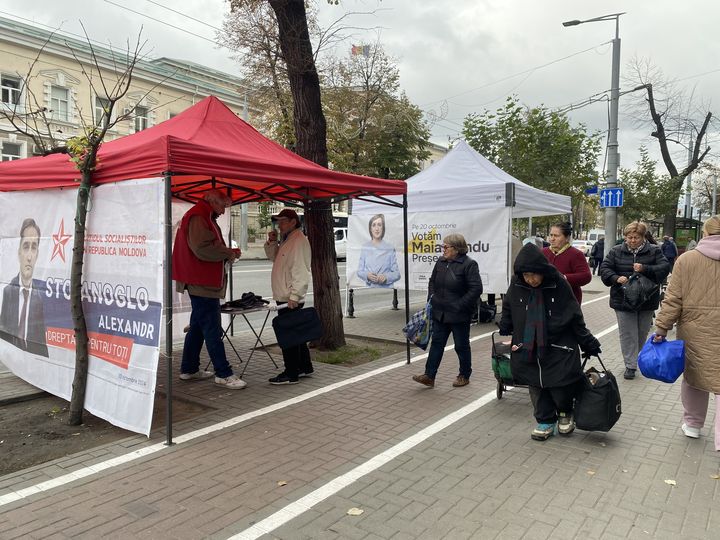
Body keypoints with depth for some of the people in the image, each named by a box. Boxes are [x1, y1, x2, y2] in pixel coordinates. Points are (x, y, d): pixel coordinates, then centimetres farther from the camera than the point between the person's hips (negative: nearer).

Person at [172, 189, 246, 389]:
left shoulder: (205, 218, 21)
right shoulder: (197, 218, -13)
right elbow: (202, 248, -24)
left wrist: (228, 253, 7)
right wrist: (229, 253, -13)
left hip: (202, 283, 11)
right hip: (202, 283, -11)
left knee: (198, 326, 17)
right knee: (212, 329, -8)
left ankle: (189, 369, 26)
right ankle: (224, 374, -4)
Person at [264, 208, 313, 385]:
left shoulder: (299, 241, -15)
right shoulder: (288, 240, 18)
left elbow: (300, 272, -22)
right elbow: (274, 257, 28)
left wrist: (294, 296, -25)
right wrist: (272, 242, 10)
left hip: (290, 299, -10)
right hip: (286, 298, 10)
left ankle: (291, 374, 3)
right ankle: (305, 368, 27)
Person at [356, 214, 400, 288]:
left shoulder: (390, 249, 0)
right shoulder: (365, 248, 5)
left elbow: (397, 273, 2)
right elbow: (359, 271, 7)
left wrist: (386, 277, -15)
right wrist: (367, 275, -11)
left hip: (386, 289, -1)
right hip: (370, 288, 1)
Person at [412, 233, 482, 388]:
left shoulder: (469, 264, -14)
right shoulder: (441, 262, 6)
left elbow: (476, 289, -18)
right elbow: (432, 281, 19)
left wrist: (459, 306, -19)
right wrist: (432, 298, 5)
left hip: (459, 316, -6)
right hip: (440, 313, 6)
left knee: (461, 346, 9)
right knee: (436, 343, 6)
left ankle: (464, 376, 26)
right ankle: (429, 376, 10)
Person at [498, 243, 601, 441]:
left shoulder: (558, 284, -15)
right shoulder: (516, 285, -8)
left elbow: (575, 316, -6)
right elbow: (508, 310, 11)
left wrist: (588, 343, -2)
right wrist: (504, 330, 9)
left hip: (557, 346, -3)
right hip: (528, 348, 3)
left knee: (560, 386, 0)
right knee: (536, 386, 9)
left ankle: (565, 413, 31)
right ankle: (545, 421, 28)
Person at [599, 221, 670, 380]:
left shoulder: (654, 251, 0)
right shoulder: (616, 251, 2)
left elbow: (665, 268, -10)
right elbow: (604, 268, -2)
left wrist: (645, 269, -25)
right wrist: (616, 278, -21)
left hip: (647, 300, 1)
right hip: (623, 300, 0)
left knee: (642, 333, 14)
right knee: (627, 334, 1)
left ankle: (639, 359, 34)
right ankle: (630, 365, 7)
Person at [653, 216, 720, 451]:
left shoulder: (687, 259, -4)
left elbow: (673, 299, -7)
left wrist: (662, 327, -2)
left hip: (695, 330, 0)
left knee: (693, 376, 16)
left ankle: (692, 424, 31)